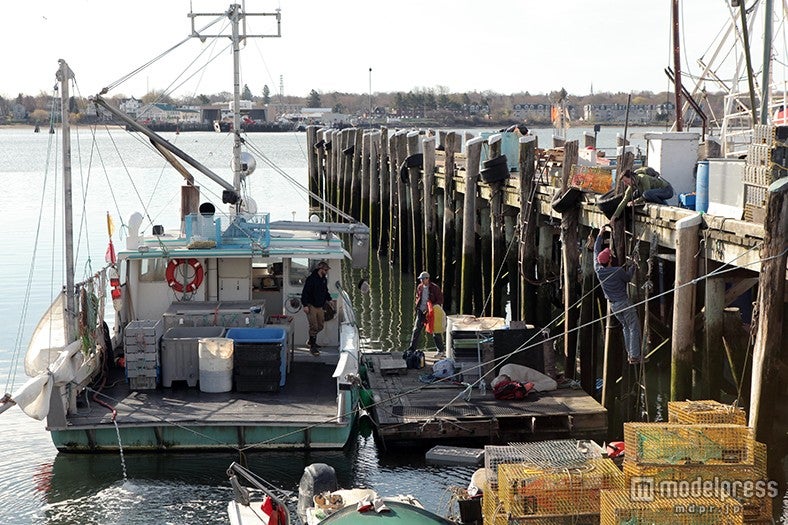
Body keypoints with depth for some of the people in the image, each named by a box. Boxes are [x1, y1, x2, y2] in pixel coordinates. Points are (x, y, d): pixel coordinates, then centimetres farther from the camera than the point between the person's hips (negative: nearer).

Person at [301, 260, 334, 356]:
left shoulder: (324, 279, 11)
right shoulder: (311, 279, -14)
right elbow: (305, 292, -16)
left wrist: (329, 299, 16)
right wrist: (305, 305, -22)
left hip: (320, 307, 8)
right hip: (311, 306, -8)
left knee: (320, 326, 13)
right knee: (314, 327, -9)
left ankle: (311, 341, 32)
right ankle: (312, 347, -1)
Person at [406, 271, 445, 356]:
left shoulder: (435, 288, -10)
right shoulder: (419, 287, 4)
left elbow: (440, 300, -8)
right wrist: (418, 306, 1)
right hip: (421, 311, 4)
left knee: (435, 332, 2)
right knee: (416, 329, -1)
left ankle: (440, 350, 14)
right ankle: (412, 349, 3)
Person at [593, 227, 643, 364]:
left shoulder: (598, 270, -8)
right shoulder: (618, 271, -21)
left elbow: (596, 252, 5)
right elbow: (628, 278, 0)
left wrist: (600, 235, 10)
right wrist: (633, 267, 13)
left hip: (613, 305, 6)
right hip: (624, 302, -6)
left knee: (626, 327, 20)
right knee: (634, 327, 1)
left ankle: (629, 353, 20)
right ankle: (634, 356, -3)